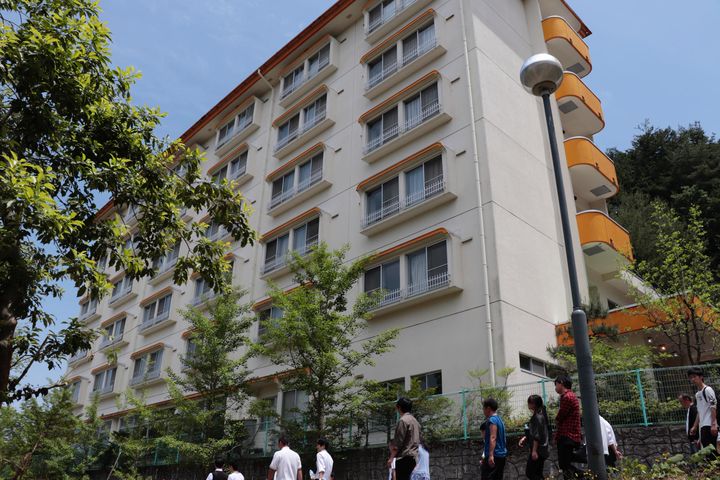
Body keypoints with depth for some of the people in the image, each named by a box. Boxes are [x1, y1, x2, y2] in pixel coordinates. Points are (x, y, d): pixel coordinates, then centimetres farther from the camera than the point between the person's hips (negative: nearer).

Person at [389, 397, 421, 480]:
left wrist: (391, 458, -7)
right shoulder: (415, 420, 17)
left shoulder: (403, 420, -8)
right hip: (414, 457, 9)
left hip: (404, 457, -9)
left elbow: (399, 442, -12)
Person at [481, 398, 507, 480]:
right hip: (501, 454, 10)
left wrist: (491, 455, -29)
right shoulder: (499, 419, 17)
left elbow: (493, 438, -23)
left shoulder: (492, 420, -13)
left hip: (494, 455, -10)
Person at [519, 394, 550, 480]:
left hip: (538, 449, -10)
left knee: (529, 473, -6)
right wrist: (525, 438, 13)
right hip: (542, 449, 10)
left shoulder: (537, 416, -17)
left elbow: (537, 435, -21)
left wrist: (534, 451, -21)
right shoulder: (540, 414, 13)